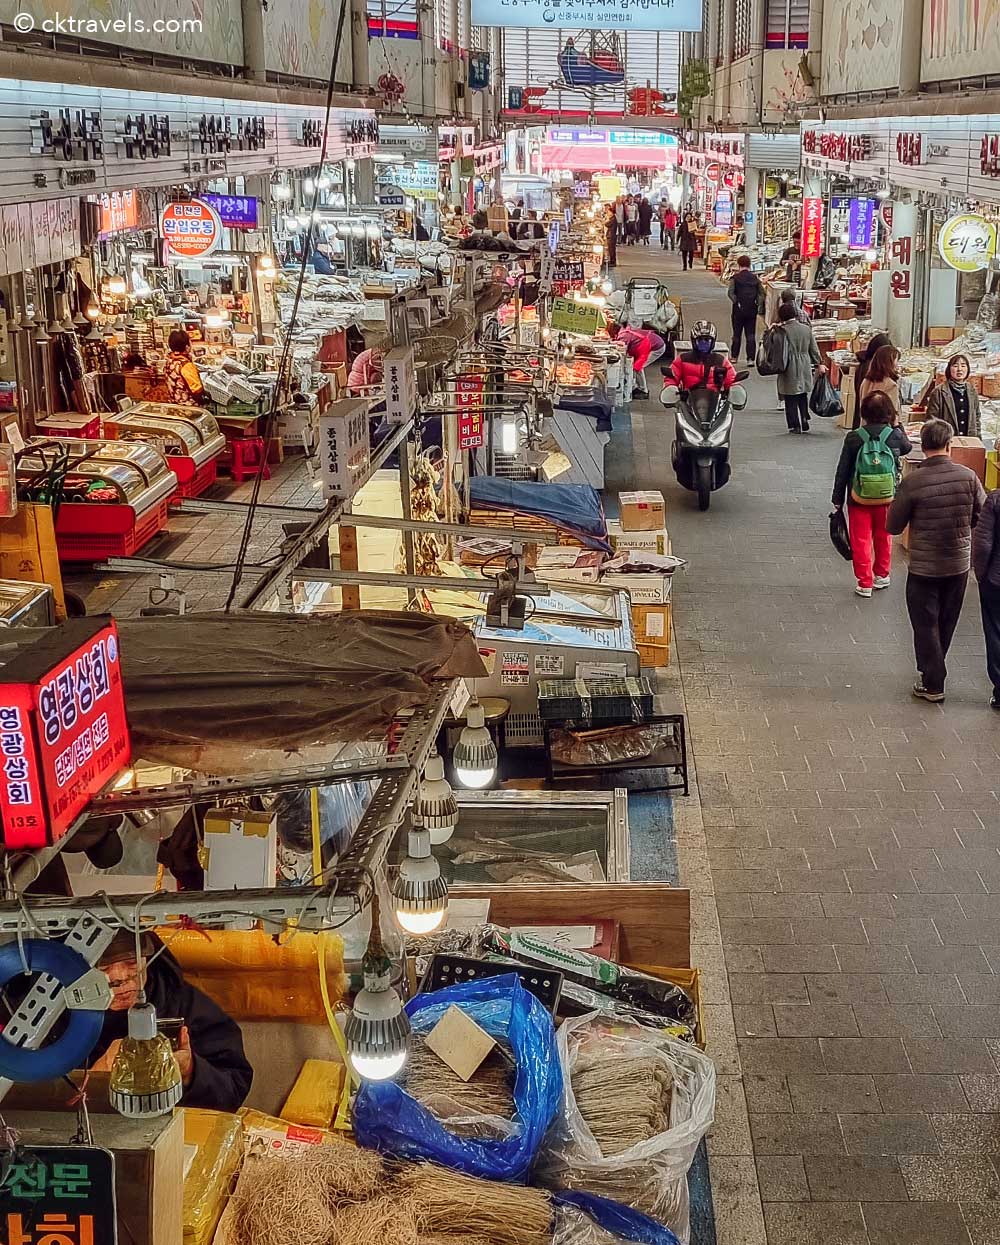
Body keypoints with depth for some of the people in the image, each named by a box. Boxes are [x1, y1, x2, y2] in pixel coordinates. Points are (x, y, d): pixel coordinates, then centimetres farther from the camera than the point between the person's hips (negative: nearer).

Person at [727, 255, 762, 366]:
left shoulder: (735, 278, -5)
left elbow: (731, 293, -16)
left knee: (737, 334, 10)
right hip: (752, 310, 2)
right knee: (751, 335, 3)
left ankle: (734, 356, 17)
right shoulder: (755, 278, 5)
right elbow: (762, 293, 1)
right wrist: (758, 304, 0)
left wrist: (736, 302, -11)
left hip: (739, 310, -2)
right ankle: (750, 358, -4)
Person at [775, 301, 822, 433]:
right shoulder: (807, 329, 1)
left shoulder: (783, 330, -14)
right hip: (805, 368, 4)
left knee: (791, 400, 4)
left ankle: (795, 425, 5)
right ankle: (804, 420, 14)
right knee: (803, 397, 20)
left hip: (789, 370, -4)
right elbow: (814, 349, 8)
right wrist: (819, 364, 17)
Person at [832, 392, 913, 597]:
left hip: (859, 498, -2)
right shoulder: (895, 436, -10)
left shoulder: (853, 438, -11)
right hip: (887, 497, 2)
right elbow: (907, 447, 15)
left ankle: (864, 583, 10)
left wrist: (838, 499, 3)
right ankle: (881, 575, 37)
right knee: (883, 537, 21)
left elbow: (842, 471, -6)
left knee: (860, 540, 7)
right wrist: (897, 427, 23)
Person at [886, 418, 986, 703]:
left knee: (926, 625, 9)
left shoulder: (912, 482, -18)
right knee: (947, 623, 21)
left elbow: (893, 527, -10)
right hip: (959, 564, 3)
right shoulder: (968, 477, -11)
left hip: (924, 567, -3)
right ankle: (933, 670, 38)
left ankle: (932, 684, 12)